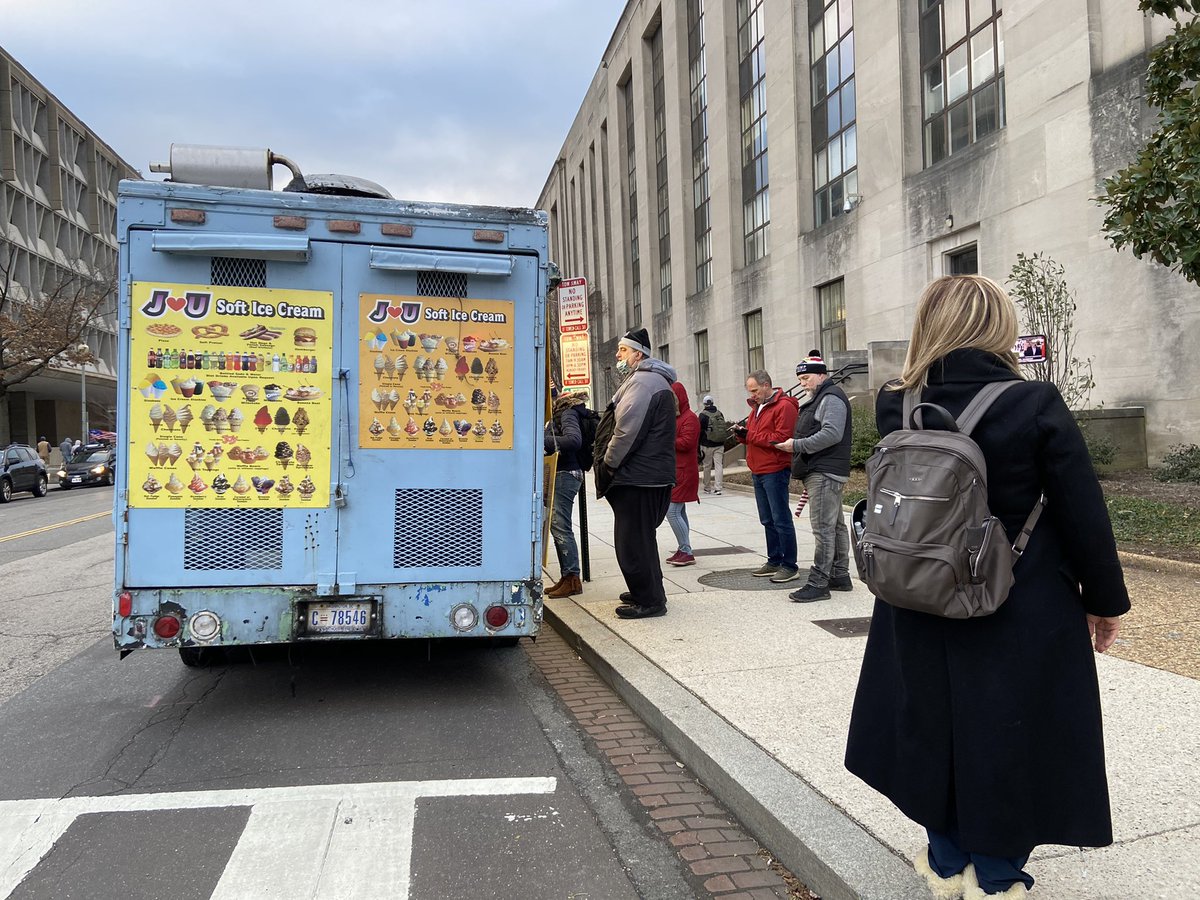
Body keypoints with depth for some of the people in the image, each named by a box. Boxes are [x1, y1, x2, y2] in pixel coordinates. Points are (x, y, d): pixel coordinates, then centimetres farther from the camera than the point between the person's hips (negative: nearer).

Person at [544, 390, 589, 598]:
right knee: (557, 527, 11)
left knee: (560, 527, -9)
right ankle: (566, 578, 17)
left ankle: (572, 579, -4)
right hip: (560, 474, 10)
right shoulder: (558, 414, 17)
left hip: (566, 475, -10)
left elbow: (574, 440, -26)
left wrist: (542, 440, -27)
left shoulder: (568, 413, -11)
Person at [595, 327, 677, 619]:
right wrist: (611, 464, 17)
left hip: (637, 477, -11)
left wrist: (608, 464, -11)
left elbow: (626, 431, -23)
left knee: (632, 542, -4)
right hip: (652, 475, 11)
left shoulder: (642, 381, -15)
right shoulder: (652, 380, 20)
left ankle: (649, 600, 3)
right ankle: (650, 592, 31)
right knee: (642, 537, 20)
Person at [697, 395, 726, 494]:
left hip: (707, 445, -4)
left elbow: (700, 430, -7)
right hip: (719, 445, 4)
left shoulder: (703, 415, -8)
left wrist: (699, 444, 2)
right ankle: (718, 487, -5)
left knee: (707, 466, 7)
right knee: (719, 465, 2)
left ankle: (707, 488, 15)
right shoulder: (719, 413, 7)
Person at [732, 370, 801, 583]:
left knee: (781, 520, -5)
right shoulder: (758, 406, 19)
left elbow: (781, 439, -20)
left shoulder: (784, 406, -11)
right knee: (768, 520, 13)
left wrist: (749, 435, -17)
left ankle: (790, 566, 1)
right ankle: (774, 562, 22)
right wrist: (742, 433, 0)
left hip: (775, 471, -9)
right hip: (758, 472, 9)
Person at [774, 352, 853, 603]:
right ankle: (840, 576, 21)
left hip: (825, 473, -11)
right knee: (835, 526, 14)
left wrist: (797, 445, -18)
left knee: (823, 528, -11)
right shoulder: (818, 399, 23)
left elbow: (832, 434, -22)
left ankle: (818, 583, -11)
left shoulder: (831, 397, -10)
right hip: (821, 472, 11)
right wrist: (795, 444, 13)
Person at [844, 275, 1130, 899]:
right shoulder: (1036, 406, -17)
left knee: (935, 725, 19)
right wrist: (1105, 600, 3)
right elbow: (1084, 516, -10)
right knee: (1008, 737, 14)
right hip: (1024, 615, -3)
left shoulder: (896, 407, -10)